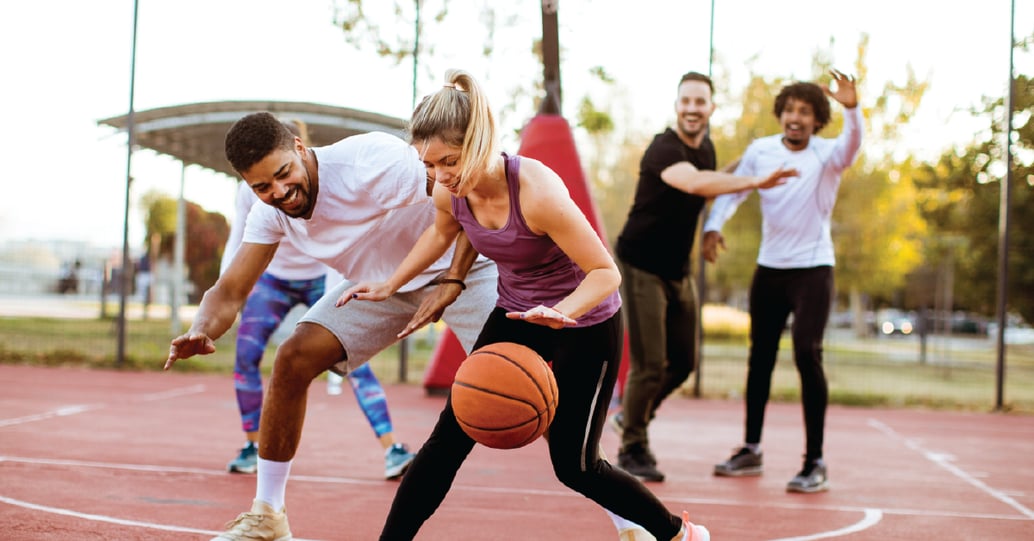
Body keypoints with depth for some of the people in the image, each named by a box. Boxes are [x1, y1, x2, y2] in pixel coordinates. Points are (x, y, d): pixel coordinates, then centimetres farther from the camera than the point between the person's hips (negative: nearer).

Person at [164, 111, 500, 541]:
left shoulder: (373, 160, -32)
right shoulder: (270, 213, -10)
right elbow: (229, 292, -10)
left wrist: (452, 281, -34)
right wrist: (201, 332, -33)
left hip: (462, 266, -5)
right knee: (293, 359, -8)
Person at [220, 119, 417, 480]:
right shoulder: (250, 188, -14)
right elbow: (237, 241, -5)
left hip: (320, 280, -3)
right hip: (273, 279, 3)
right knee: (246, 353, -14)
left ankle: (393, 449, -14)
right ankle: (253, 447, 4)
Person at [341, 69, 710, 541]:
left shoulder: (537, 191, -33)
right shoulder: (449, 192, -14)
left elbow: (606, 272, -28)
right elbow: (442, 233, 13)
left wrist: (560, 312, -45)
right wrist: (390, 285, 13)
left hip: (586, 325, -5)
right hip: (516, 315, 6)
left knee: (574, 467, 2)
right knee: (449, 439, -3)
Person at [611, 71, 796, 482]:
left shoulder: (706, 149, 5)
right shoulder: (664, 149, -22)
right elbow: (694, 182, -45)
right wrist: (754, 181, -52)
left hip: (678, 271, 8)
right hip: (641, 267, -8)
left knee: (683, 363, 11)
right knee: (649, 364, -7)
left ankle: (632, 414, 36)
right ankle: (632, 449, 13)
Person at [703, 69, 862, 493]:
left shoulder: (827, 154, -10)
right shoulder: (760, 150, 0)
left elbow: (852, 144, -31)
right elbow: (733, 189, 9)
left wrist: (852, 108, -50)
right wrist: (713, 225, -8)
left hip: (813, 269, -4)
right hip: (769, 268, 5)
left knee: (807, 355, -15)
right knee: (760, 357, 11)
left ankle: (815, 463, -8)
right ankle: (751, 450, 25)